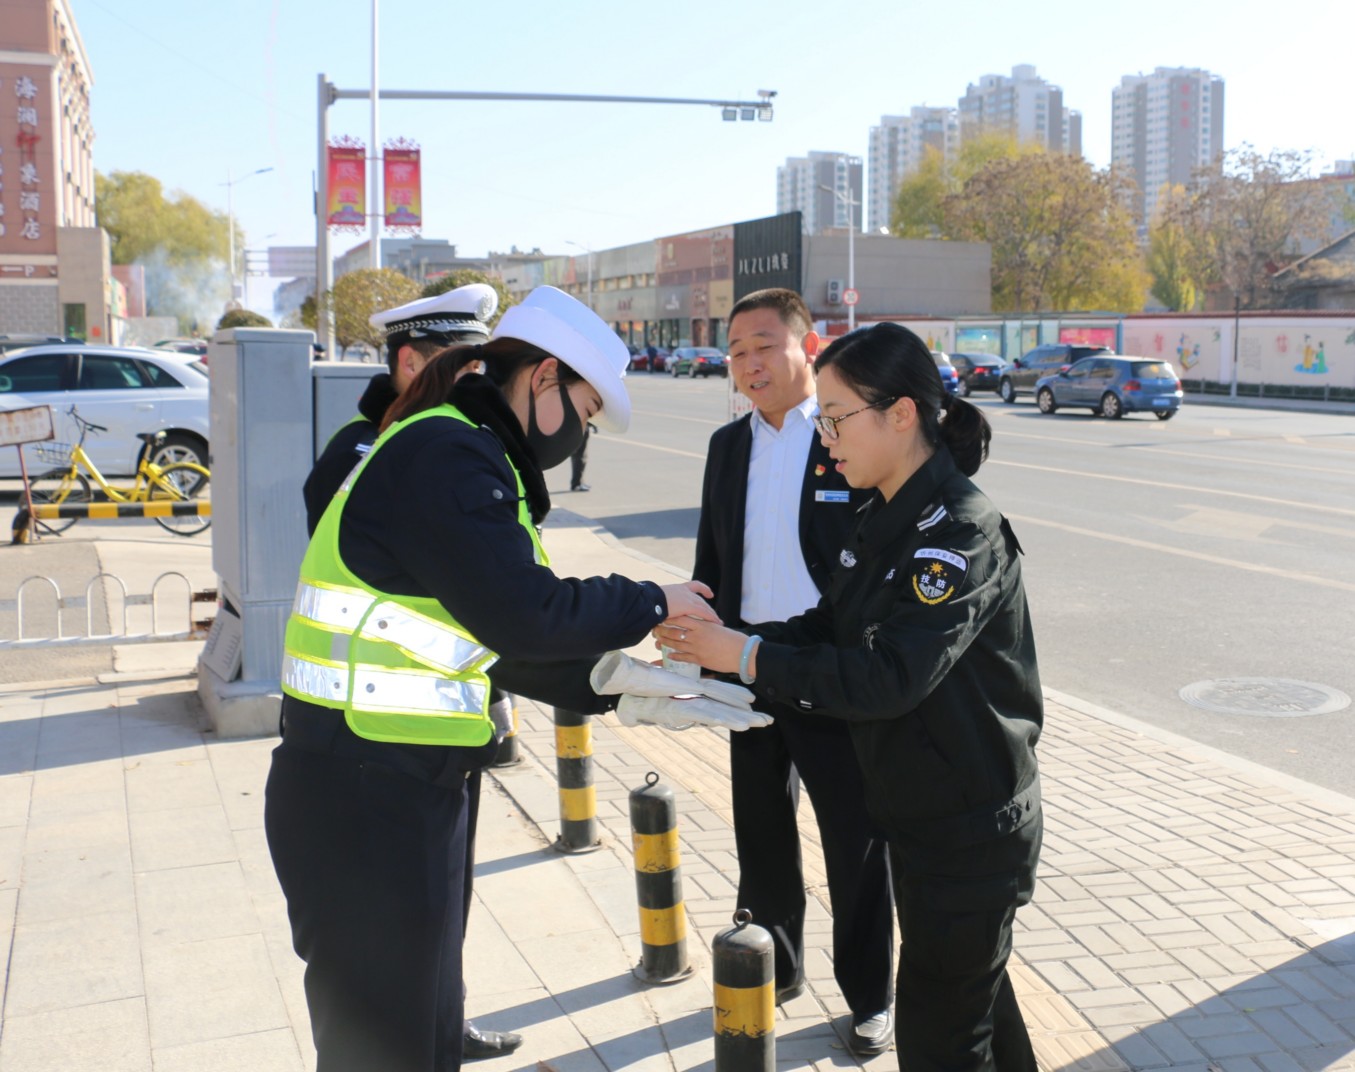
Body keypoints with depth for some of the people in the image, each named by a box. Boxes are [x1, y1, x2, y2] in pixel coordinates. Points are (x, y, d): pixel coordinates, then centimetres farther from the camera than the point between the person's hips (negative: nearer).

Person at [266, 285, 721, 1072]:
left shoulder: (466, 453, 16)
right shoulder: (445, 453, -17)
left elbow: (496, 638, 17)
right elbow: (523, 615, -25)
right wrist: (650, 605, -10)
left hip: (411, 788, 10)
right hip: (365, 798, -10)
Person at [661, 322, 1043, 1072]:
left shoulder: (960, 531, -23)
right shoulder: (888, 518, 6)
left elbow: (890, 675, -30)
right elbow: (833, 630, 10)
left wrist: (748, 657, -27)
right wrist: (718, 637, -3)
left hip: (971, 827, -9)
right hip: (919, 810, 9)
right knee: (973, 994, 24)